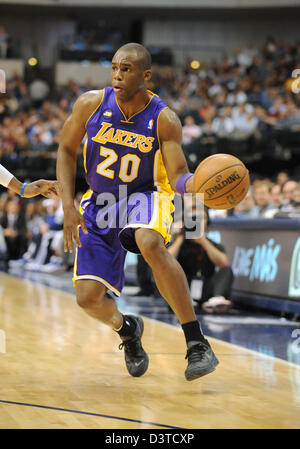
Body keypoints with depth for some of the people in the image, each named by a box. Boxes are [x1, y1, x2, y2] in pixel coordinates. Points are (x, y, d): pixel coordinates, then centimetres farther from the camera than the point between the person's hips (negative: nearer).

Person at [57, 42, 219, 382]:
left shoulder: (164, 120, -18)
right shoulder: (91, 104, -13)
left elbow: (178, 177, -17)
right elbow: (66, 150, 0)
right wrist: (69, 206, -9)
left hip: (144, 197, -3)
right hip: (99, 204, 3)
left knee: (151, 243, -40)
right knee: (88, 297, -9)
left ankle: (197, 344, -34)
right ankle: (125, 328, 31)